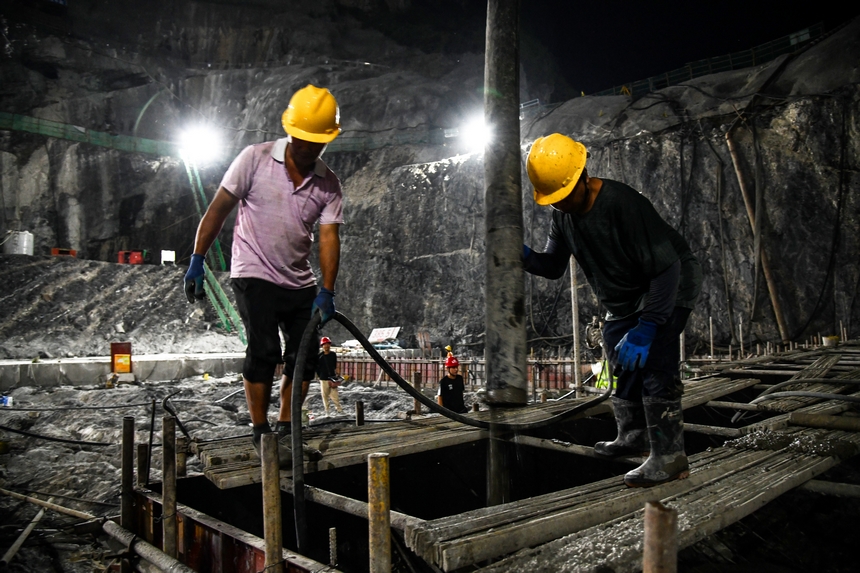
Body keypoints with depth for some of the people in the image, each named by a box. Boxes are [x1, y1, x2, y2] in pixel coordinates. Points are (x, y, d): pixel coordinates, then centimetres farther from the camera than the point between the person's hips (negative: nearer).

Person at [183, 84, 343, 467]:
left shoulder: (328, 184, 0)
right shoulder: (256, 159, -8)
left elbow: (329, 237, -8)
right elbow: (218, 210, -5)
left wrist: (326, 291, -20)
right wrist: (197, 261, -9)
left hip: (300, 282, 5)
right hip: (254, 275, -4)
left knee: (305, 355, 4)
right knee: (264, 351, -13)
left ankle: (286, 432, 20)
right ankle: (261, 435, 1)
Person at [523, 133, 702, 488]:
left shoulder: (624, 203, -33)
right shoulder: (563, 213, -9)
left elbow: (666, 269, -34)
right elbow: (554, 266, -3)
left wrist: (645, 328, -39)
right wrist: (527, 257, -26)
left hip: (668, 285, -8)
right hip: (624, 299, 9)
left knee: (653, 363, -20)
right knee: (622, 362, 15)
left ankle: (669, 458, -12)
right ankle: (633, 436, 33)